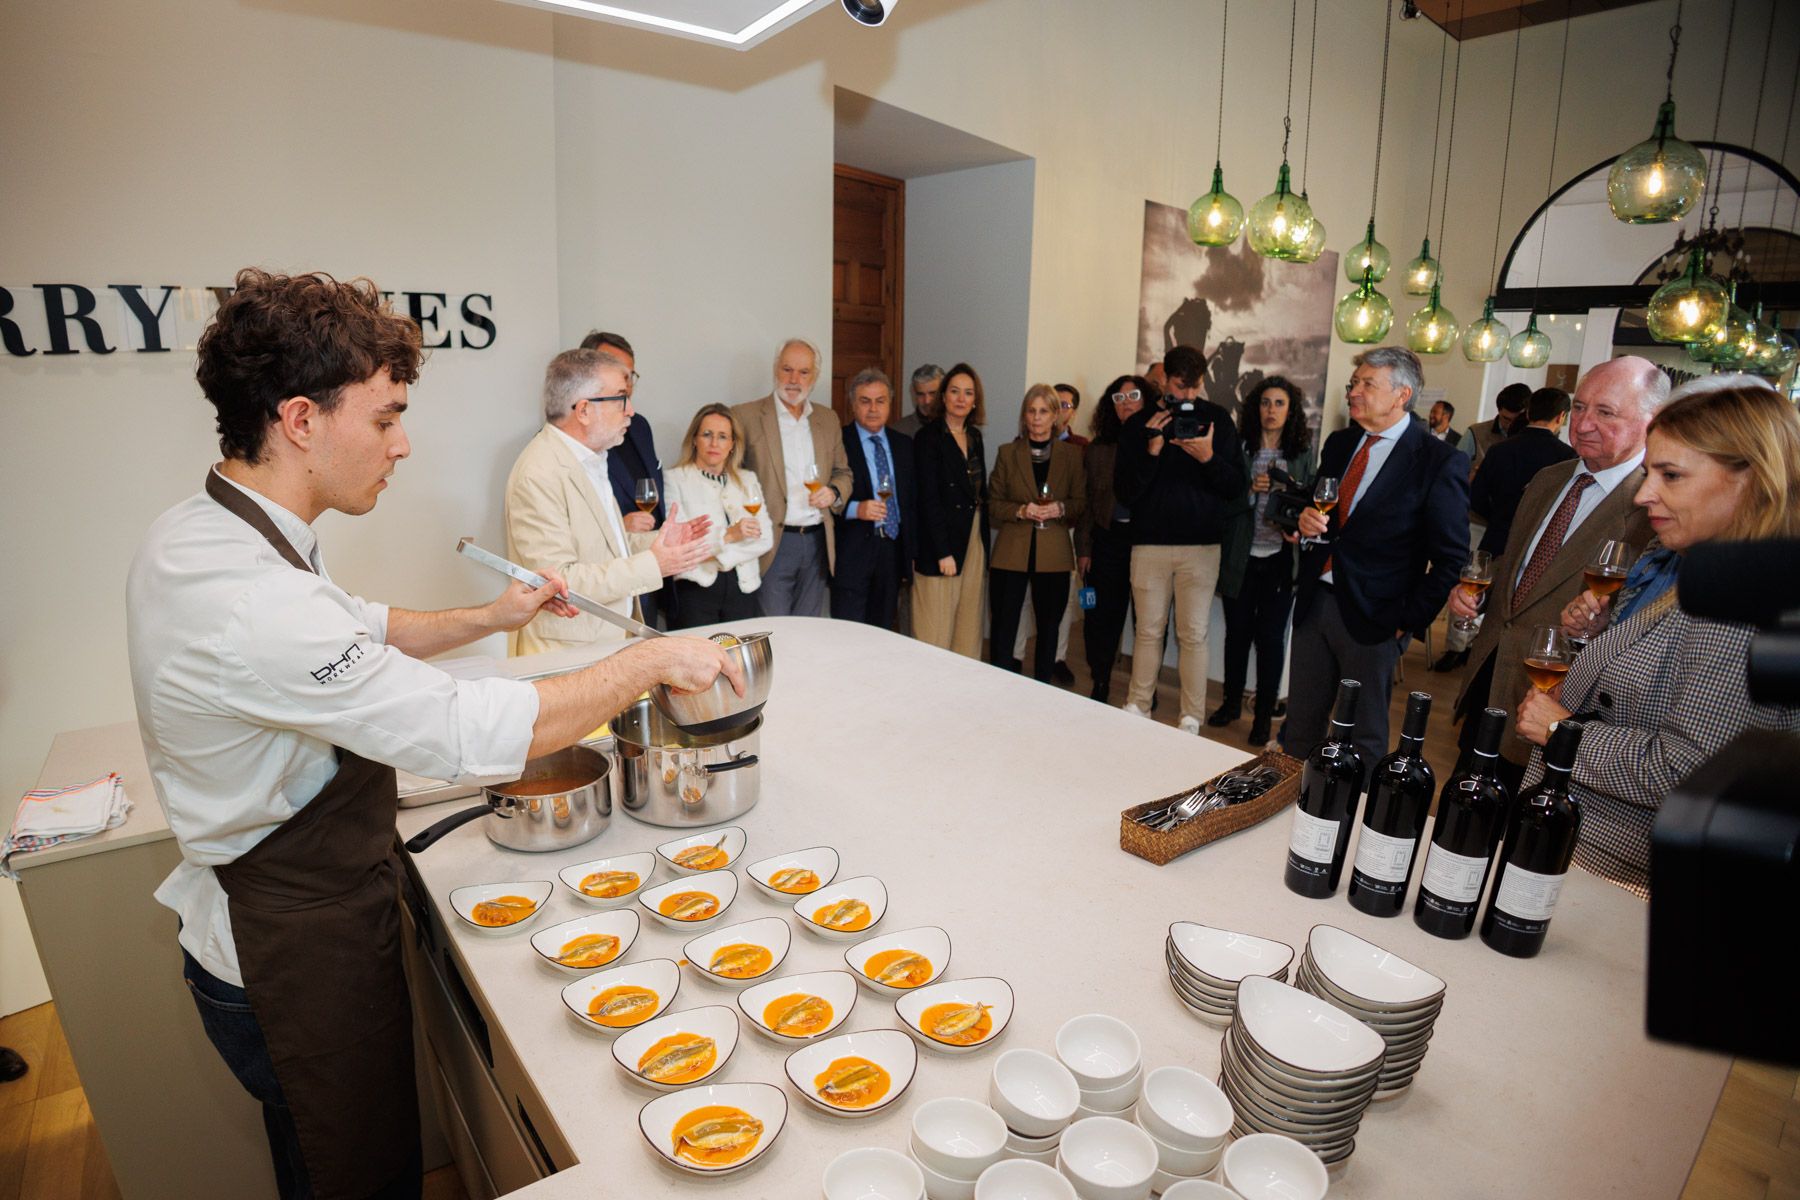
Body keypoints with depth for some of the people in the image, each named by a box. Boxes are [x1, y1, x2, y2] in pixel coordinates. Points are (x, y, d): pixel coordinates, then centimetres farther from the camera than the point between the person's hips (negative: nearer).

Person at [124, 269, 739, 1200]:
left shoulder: (192, 534, -1)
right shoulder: (250, 607, -35)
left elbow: (355, 631, 14)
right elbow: (479, 734, -34)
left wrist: (488, 617, 2)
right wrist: (652, 660, -23)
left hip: (259, 926, 9)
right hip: (302, 962, -9)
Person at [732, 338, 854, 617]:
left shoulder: (828, 419, 13)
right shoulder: (745, 416, -3)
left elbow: (843, 472, 20)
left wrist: (834, 492, -3)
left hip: (818, 542, 5)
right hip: (773, 543, -4)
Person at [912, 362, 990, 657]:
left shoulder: (975, 437, 14)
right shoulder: (928, 437, -7)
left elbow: (981, 492, 16)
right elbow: (929, 498, -12)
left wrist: (984, 543, 8)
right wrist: (943, 552, -17)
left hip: (974, 541, 7)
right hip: (940, 543, -7)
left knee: (968, 626, 9)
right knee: (936, 631, -3)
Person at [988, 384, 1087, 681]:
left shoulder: (1072, 455, 7)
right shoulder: (1007, 453, 6)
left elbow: (1081, 501, 8)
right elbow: (993, 503, 5)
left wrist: (1061, 508, -13)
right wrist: (1020, 511, -13)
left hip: (1053, 554, 1)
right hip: (1011, 553, -1)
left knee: (1049, 626, 9)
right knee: (1003, 626, -1)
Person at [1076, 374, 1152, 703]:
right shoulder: (1097, 450, 10)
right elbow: (1087, 502, 9)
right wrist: (1083, 548, 5)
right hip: (1108, 540, 3)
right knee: (1101, 618, 5)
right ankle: (1100, 688, 18)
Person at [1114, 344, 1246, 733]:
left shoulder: (1217, 420, 5)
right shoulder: (1140, 424, 5)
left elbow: (1238, 485, 2)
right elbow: (1124, 492, -1)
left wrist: (1209, 458, -15)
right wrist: (1152, 450, -14)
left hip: (1201, 544, 0)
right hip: (1149, 543, 1)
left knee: (1193, 635, 2)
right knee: (1149, 631, 7)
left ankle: (1192, 719, 10)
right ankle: (1138, 708, 18)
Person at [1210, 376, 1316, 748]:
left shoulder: (1305, 454, 4)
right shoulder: (1238, 448, 1)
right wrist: (1250, 490, -17)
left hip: (1280, 558, 0)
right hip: (1241, 557, 0)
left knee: (1271, 636, 3)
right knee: (1237, 631, 10)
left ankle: (1264, 714, 16)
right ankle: (1231, 703, 28)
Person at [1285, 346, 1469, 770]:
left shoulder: (1440, 462, -9)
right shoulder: (1338, 444, 10)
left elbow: (1451, 558, -8)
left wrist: (1408, 620, -10)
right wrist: (1306, 520, -2)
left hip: (1372, 616, -5)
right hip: (1314, 602, 6)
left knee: (1364, 738, 8)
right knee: (1299, 725, 13)